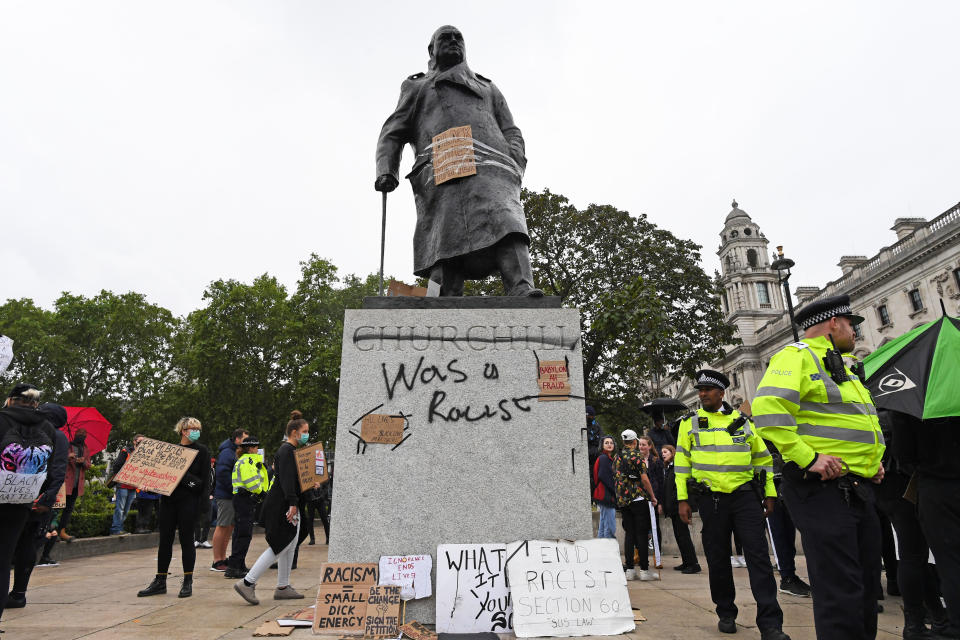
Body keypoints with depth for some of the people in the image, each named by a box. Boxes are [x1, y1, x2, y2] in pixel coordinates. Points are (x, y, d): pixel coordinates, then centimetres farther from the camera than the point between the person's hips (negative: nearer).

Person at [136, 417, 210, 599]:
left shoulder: (202, 451, 0)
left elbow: (203, 480, -5)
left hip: (188, 501, -4)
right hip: (168, 499, 4)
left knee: (186, 539, 0)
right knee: (165, 540, 9)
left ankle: (188, 582, 11)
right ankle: (160, 582, 20)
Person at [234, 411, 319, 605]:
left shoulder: (294, 450, 17)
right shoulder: (286, 450, -13)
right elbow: (286, 478, -22)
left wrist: (311, 484, 8)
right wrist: (292, 503, -26)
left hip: (289, 504, 10)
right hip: (281, 506, -10)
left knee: (290, 544, 12)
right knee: (281, 545, -8)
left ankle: (283, 587, 20)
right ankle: (247, 583, -1)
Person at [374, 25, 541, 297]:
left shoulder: (488, 88, 38)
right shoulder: (417, 88, 33)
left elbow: (512, 132, 25)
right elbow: (392, 134, 22)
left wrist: (515, 166, 3)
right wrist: (386, 172, 2)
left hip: (491, 167, 1)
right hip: (442, 171, 0)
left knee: (506, 222, -27)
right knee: (445, 241, -19)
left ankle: (521, 291, -44)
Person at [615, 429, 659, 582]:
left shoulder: (617, 457, 12)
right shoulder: (636, 455, -9)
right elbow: (644, 479, -13)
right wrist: (653, 497, -4)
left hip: (623, 501, 6)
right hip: (639, 499, -6)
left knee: (629, 533, 9)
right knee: (642, 534, -1)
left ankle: (629, 569, 9)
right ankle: (644, 570, 1)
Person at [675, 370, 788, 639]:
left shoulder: (742, 421, 9)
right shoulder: (690, 423, 6)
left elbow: (762, 457, 14)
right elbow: (681, 462, 5)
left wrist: (769, 493, 9)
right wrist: (682, 499, 0)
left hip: (745, 496, 0)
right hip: (711, 498, 0)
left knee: (758, 556, -5)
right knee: (718, 558, 8)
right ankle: (726, 613, 25)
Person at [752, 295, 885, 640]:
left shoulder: (842, 367, 22)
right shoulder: (797, 356, -10)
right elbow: (767, 408, -26)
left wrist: (874, 461, 19)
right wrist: (807, 458, -25)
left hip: (860, 487, 10)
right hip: (822, 488, -10)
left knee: (868, 582, 17)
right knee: (840, 588, -7)